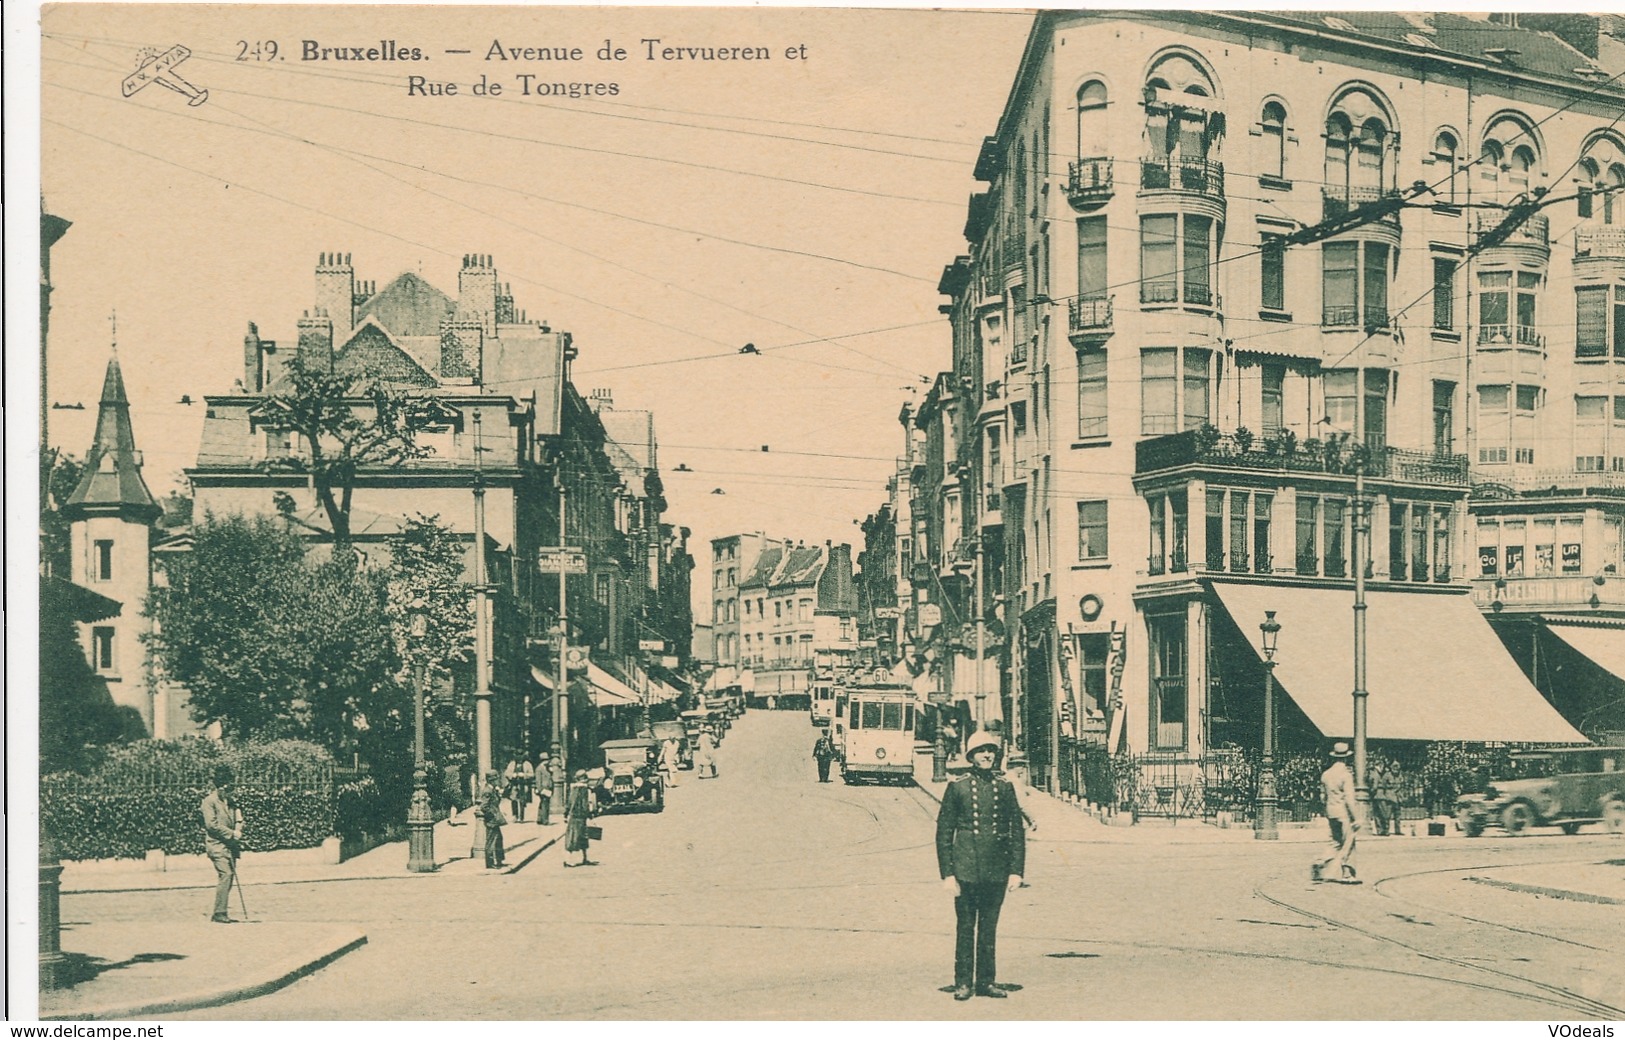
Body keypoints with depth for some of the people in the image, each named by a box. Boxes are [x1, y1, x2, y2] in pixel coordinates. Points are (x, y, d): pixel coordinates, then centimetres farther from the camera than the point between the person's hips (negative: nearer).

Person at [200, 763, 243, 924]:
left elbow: (238, 819, 21)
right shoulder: (210, 801, -7)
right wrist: (232, 834, -11)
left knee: (229, 876, 5)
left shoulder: (230, 801, 16)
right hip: (217, 844, -7)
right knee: (225, 874, -17)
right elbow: (211, 824, -13)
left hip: (230, 845, 8)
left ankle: (223, 912, 11)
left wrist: (238, 831, -2)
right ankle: (220, 913, -14)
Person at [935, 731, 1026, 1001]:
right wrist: (947, 873, -5)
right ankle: (963, 982, 10)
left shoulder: (1005, 787, 7)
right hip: (966, 869, -2)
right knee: (966, 927, 2)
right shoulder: (957, 787, 0)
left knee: (989, 927, 10)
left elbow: (1017, 831, 9)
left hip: (996, 870, 2)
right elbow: (944, 832, 1)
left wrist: (1016, 870, 2)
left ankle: (987, 981, 18)